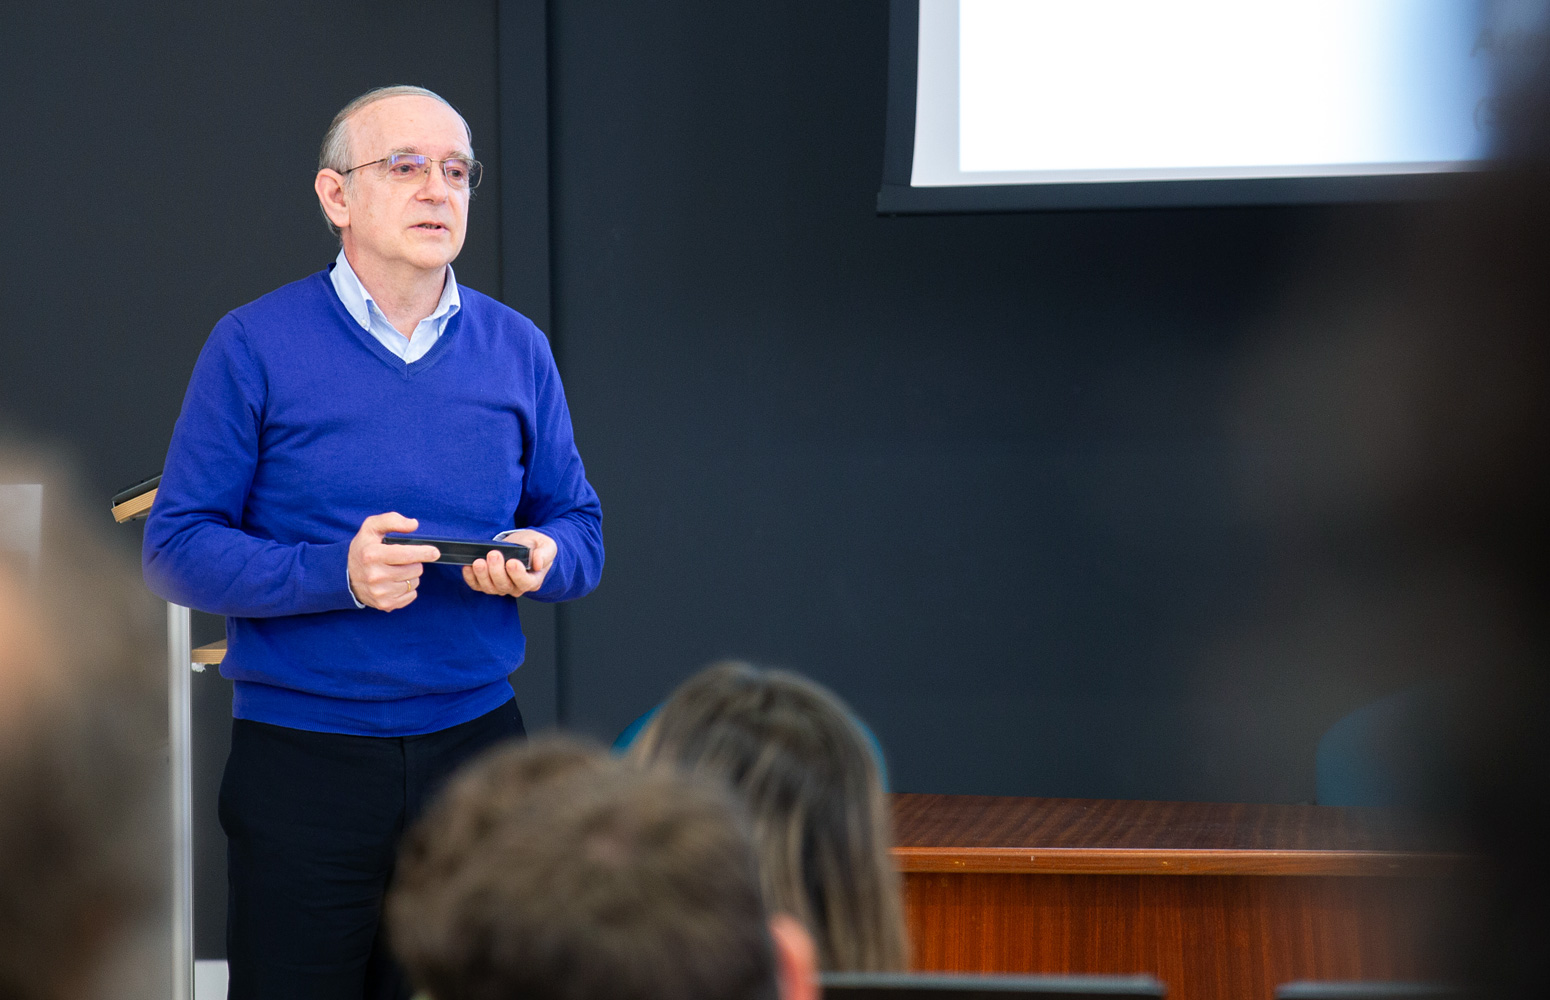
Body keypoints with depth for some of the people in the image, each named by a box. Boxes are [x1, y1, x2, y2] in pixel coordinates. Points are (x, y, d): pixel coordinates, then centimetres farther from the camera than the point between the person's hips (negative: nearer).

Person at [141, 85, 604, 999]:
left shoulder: (517, 350, 9)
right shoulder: (256, 346, -4)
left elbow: (581, 529, 14)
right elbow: (177, 549, -6)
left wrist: (540, 560, -10)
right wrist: (333, 575, -20)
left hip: (474, 745, 3)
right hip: (299, 758, -3)